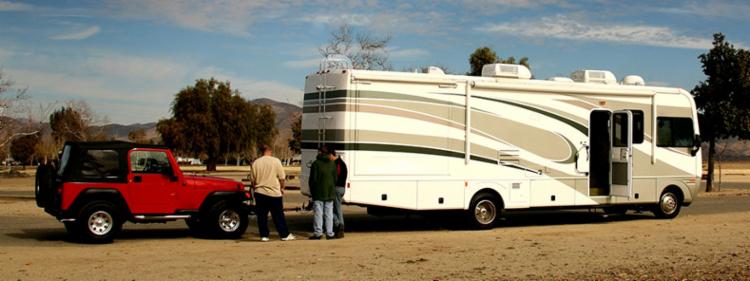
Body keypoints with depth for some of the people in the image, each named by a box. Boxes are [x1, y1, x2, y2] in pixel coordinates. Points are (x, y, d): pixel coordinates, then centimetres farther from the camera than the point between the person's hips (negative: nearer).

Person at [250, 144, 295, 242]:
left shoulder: (255, 163, 1)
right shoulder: (276, 161, -6)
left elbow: (253, 179, 6)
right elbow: (281, 178, -4)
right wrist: (282, 188, 10)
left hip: (260, 193, 2)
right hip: (274, 193, -2)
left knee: (262, 216, 8)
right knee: (278, 215, 5)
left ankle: (264, 236, 7)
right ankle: (285, 235, 9)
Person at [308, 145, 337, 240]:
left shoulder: (316, 163, -9)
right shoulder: (332, 164, 5)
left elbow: (312, 179, -7)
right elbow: (335, 178, 8)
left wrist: (312, 190, 5)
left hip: (318, 193, -4)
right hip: (330, 193, 4)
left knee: (318, 213, 0)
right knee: (329, 213, 8)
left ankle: (318, 233, -2)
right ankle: (329, 233, 7)